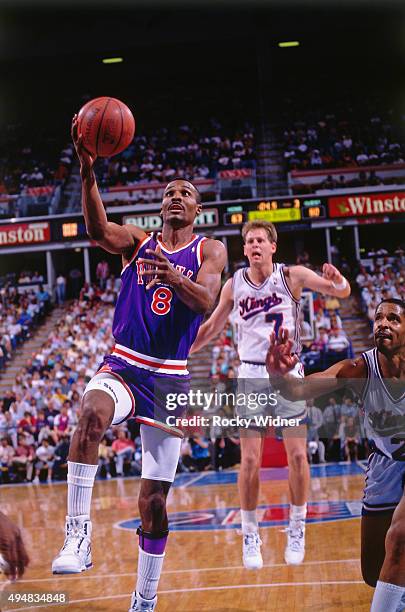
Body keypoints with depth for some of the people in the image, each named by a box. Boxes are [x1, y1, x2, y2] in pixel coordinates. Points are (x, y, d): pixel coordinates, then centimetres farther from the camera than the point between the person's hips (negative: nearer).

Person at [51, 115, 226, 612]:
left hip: (171, 377, 0)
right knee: (92, 412, -38)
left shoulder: (210, 250, 5)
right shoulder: (137, 240, 7)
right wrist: (87, 170, -31)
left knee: (154, 500, 3)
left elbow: (206, 301, -14)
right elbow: (98, 230, -15)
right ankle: (78, 535, -35)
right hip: (123, 365, 0)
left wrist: (172, 276, -36)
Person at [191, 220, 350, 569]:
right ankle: (250, 537, 8)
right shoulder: (234, 285, 2)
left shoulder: (291, 276, -5)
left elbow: (342, 292, -11)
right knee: (250, 460, -4)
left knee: (298, 455, -3)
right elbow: (212, 327, 15)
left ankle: (297, 531, 12)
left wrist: (338, 280, -34)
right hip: (251, 376, 1)